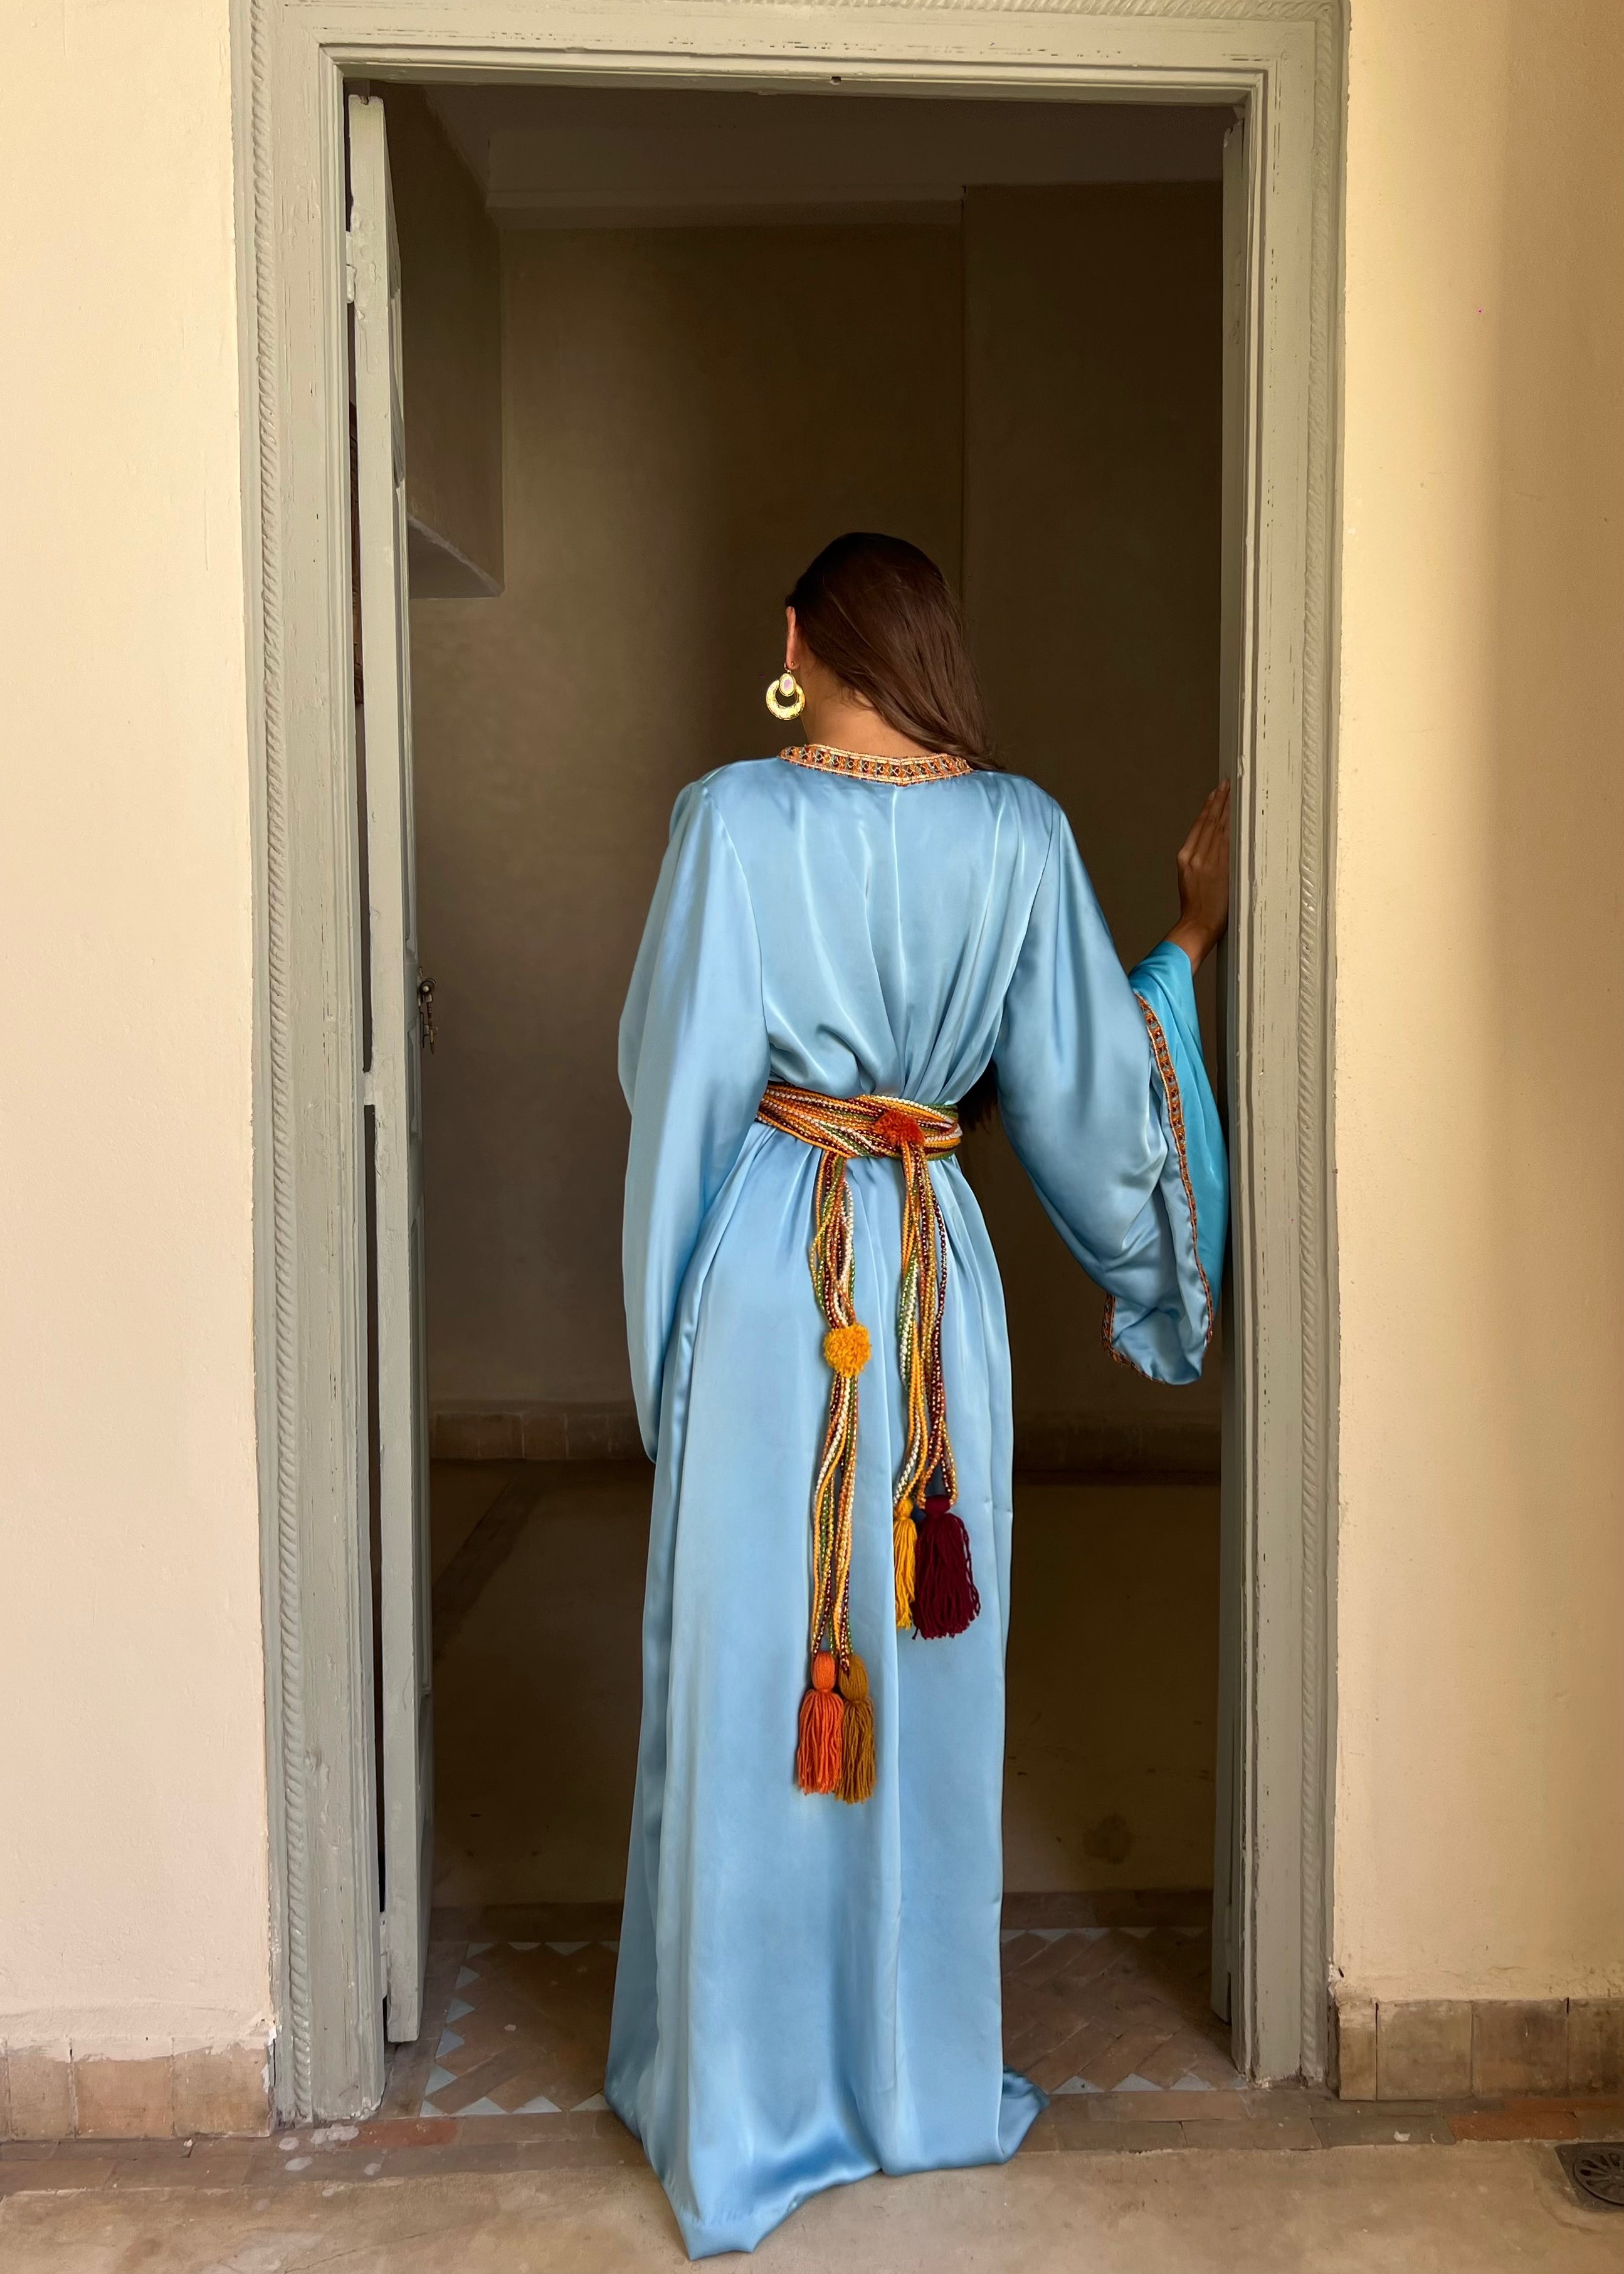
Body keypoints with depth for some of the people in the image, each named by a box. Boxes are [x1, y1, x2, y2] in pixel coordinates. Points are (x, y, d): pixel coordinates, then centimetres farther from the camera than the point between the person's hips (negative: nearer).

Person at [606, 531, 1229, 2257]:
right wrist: (1189, 937, 19)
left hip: (766, 1270, -2)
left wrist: (665, 1317, 10)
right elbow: (1079, 1085, 4)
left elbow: (675, 1076, -4)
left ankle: (742, 2107, 20)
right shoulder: (1020, 834, -1)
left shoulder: (732, 819, -7)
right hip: (936, 1271, 3)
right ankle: (923, 2076, 29)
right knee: (926, 1660, 14)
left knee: (747, 1673, 7)